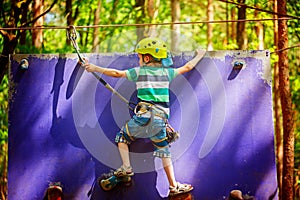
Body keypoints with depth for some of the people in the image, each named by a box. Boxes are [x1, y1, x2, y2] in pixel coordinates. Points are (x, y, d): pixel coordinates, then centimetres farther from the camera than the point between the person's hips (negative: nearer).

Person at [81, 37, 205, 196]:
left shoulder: (139, 72, 2)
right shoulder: (167, 72, 12)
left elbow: (117, 73, -4)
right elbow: (187, 67, 24)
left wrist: (95, 68, 0)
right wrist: (199, 56, 41)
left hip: (144, 117, -3)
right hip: (160, 120, 4)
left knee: (122, 137, 20)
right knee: (164, 151, 13)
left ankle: (126, 167, 6)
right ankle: (173, 186, 9)